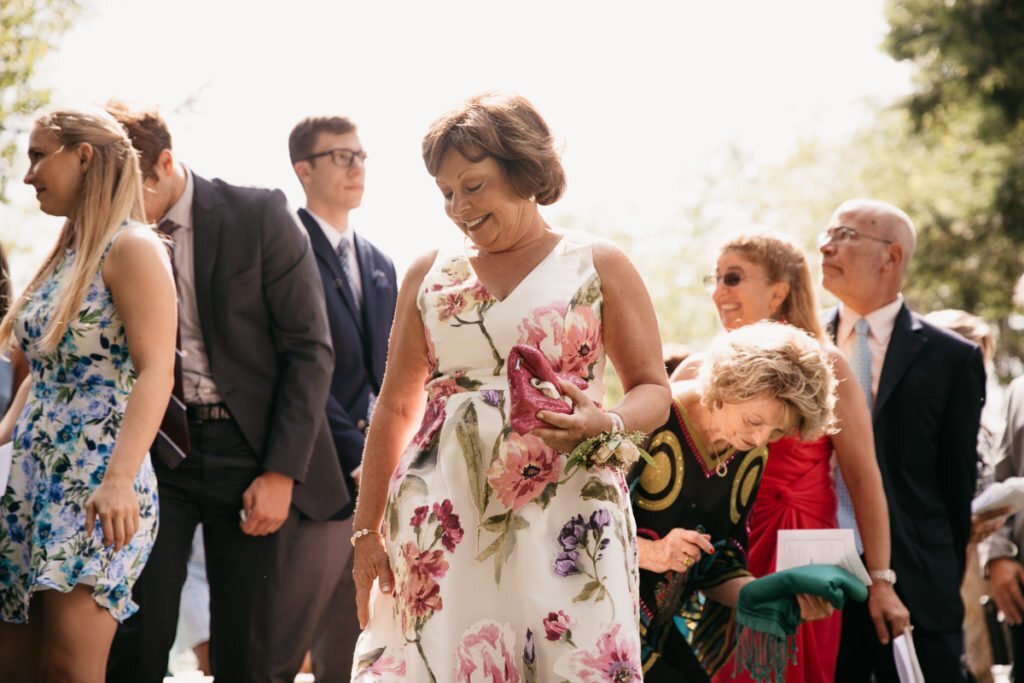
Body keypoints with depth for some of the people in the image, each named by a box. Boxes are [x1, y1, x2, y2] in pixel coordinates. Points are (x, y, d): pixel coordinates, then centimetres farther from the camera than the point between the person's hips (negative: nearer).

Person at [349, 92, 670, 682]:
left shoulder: (599, 268, 5)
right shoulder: (430, 275, 13)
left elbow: (654, 390, 6)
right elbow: (396, 409, 15)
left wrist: (604, 424, -16)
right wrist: (367, 529, 10)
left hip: (562, 521, -2)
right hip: (440, 522, 2)